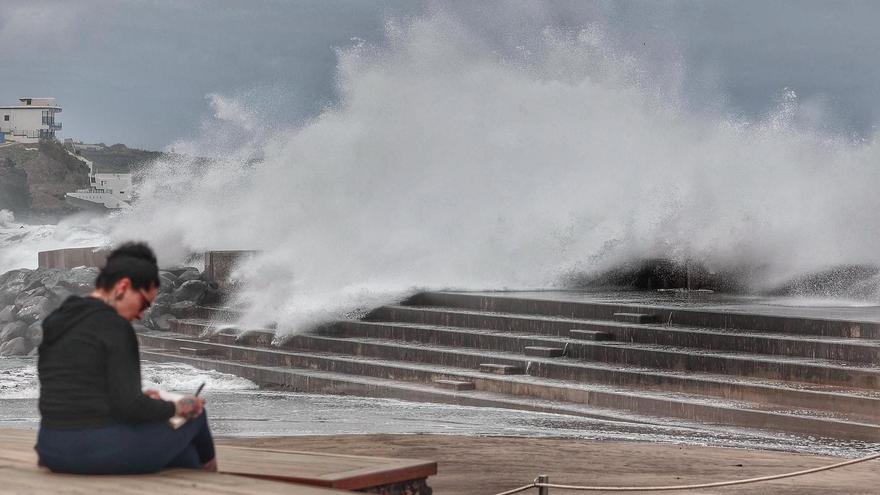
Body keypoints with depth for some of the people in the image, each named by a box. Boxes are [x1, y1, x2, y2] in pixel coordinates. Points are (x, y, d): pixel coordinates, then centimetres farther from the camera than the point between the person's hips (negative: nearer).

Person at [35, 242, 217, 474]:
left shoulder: (55, 322, 11)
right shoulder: (114, 326, -14)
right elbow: (130, 407, -19)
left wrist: (141, 398, 20)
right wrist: (176, 407, -1)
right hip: (104, 452, -8)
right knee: (193, 411, 20)